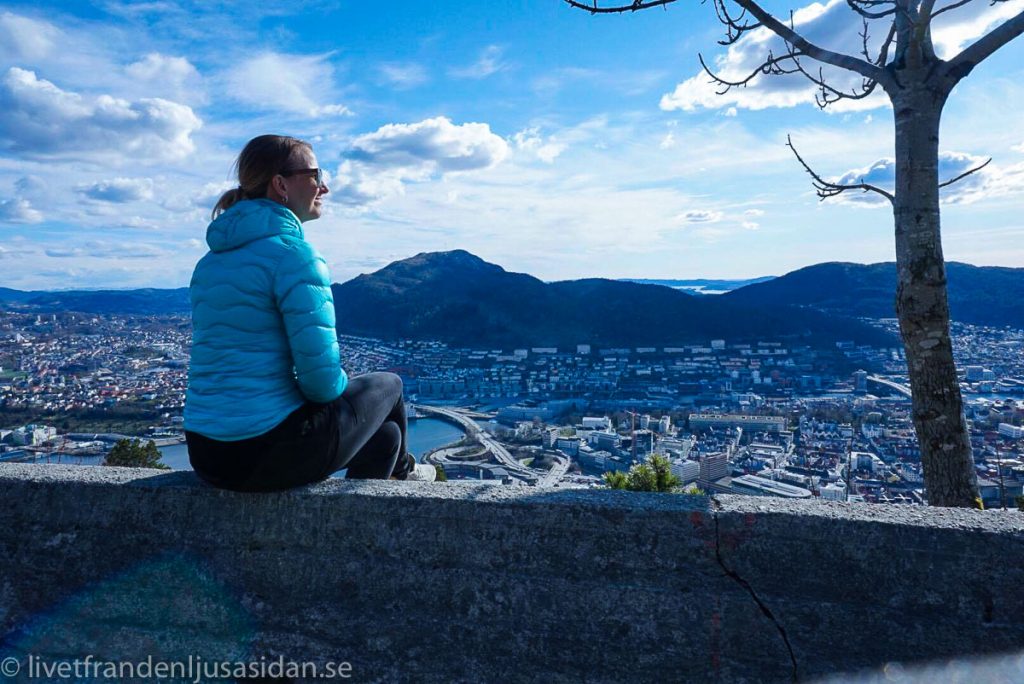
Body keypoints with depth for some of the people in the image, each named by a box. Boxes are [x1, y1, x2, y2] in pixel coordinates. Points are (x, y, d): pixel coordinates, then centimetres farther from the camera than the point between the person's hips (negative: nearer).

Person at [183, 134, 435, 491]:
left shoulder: (210, 261, 11)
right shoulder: (294, 253, -16)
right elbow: (321, 376, -21)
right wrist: (339, 385, 2)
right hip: (266, 453, -8)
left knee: (384, 433, 25)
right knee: (387, 385, 20)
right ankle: (401, 469, 48)